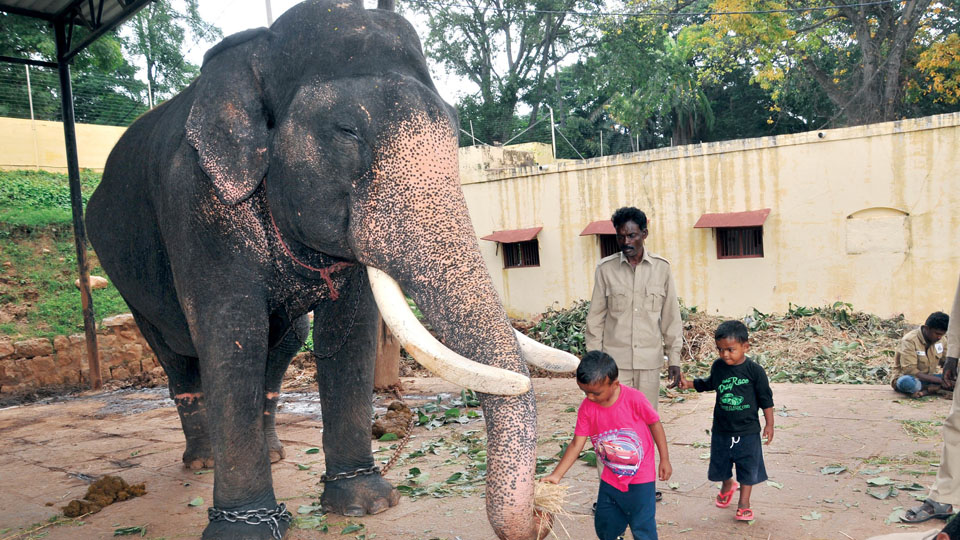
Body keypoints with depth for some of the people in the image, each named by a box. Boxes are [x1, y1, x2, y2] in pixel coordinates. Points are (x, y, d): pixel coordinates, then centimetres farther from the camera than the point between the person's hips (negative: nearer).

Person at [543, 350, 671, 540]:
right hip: (610, 479, 4)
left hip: (641, 478, -4)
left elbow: (655, 424, -9)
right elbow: (577, 443, -9)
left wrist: (664, 460, -2)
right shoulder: (586, 408, -12)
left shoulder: (634, 399, -23)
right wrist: (556, 475, -15)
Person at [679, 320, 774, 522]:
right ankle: (727, 485, 47)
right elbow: (710, 384, 18)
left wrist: (769, 424, -2)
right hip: (721, 429, 4)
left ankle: (744, 502, 22)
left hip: (747, 430, -4)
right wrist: (689, 383, 8)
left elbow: (765, 398, -5)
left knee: (747, 466, 6)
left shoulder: (754, 370, -15)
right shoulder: (718, 367, -4)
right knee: (721, 462, 18)